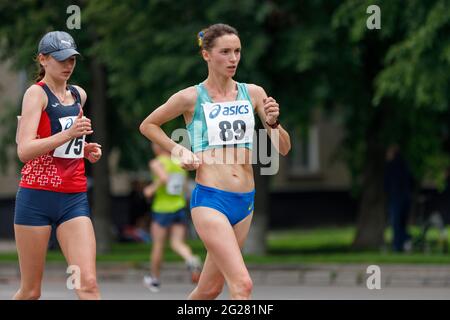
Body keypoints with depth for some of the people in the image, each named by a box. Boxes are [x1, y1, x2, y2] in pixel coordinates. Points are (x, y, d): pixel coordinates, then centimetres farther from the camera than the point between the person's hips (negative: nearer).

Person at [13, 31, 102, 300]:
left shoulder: (79, 95, 14)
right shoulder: (37, 93, -5)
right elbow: (24, 151, -18)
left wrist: (85, 149, 12)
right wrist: (68, 134, -28)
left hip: (74, 198, 5)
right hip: (37, 197, -5)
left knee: (88, 284, -12)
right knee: (30, 291, 3)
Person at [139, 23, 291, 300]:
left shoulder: (253, 93, 7)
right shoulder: (191, 98, -3)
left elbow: (284, 148, 8)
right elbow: (148, 125, 12)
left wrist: (272, 123, -11)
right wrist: (178, 150, -1)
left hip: (245, 201, 5)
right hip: (209, 199, -5)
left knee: (211, 288, 13)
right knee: (242, 285, -18)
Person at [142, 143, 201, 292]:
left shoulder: (156, 163, -10)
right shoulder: (179, 163, 11)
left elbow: (164, 178, -29)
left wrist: (151, 189, -14)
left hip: (162, 210, -5)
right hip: (180, 207, 5)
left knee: (158, 246, 10)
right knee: (177, 244, 2)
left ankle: (155, 280, 25)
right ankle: (192, 260, -31)